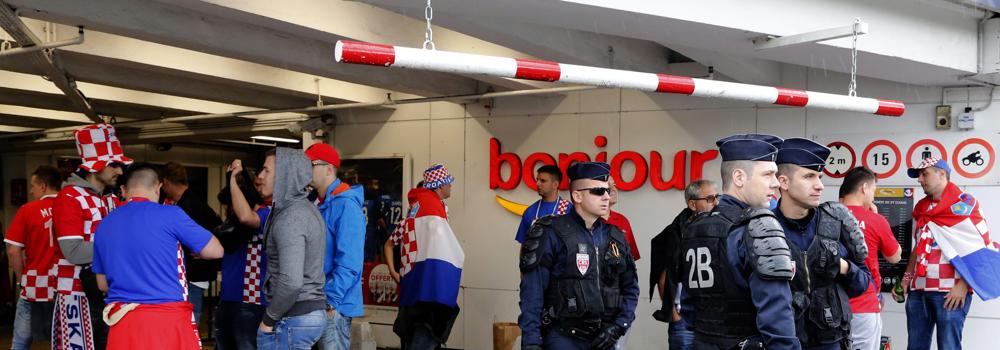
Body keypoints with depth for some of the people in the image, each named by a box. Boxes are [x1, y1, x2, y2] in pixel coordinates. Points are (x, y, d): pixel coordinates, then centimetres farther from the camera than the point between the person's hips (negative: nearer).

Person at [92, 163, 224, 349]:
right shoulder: (170, 215, -6)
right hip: (167, 319, -4)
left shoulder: (104, 225, 10)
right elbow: (215, 251, 3)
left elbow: (103, 283, 19)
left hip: (121, 322, 4)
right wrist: (191, 248, 22)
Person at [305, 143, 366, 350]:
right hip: (321, 302, 9)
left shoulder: (345, 205, -15)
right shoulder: (323, 205, 15)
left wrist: (330, 301, -22)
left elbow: (349, 263, -22)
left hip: (334, 305, -9)